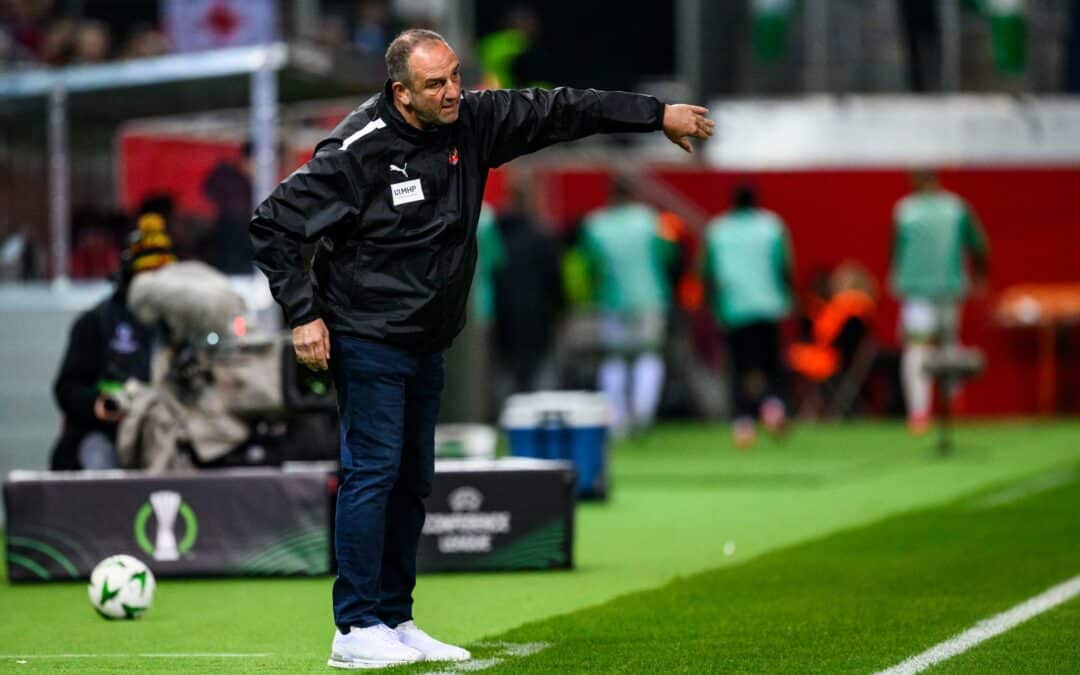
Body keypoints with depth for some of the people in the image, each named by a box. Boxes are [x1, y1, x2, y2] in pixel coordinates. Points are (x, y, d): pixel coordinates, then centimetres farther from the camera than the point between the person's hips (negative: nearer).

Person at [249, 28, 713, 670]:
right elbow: (274, 224, -15)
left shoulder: (472, 123, -1)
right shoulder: (358, 150, -19)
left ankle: (395, 622, 17)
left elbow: (556, 110, 8)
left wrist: (658, 115, 10)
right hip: (366, 339, -7)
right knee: (374, 469, -10)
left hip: (427, 344, 7)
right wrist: (304, 314, -17)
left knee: (412, 479, 10)